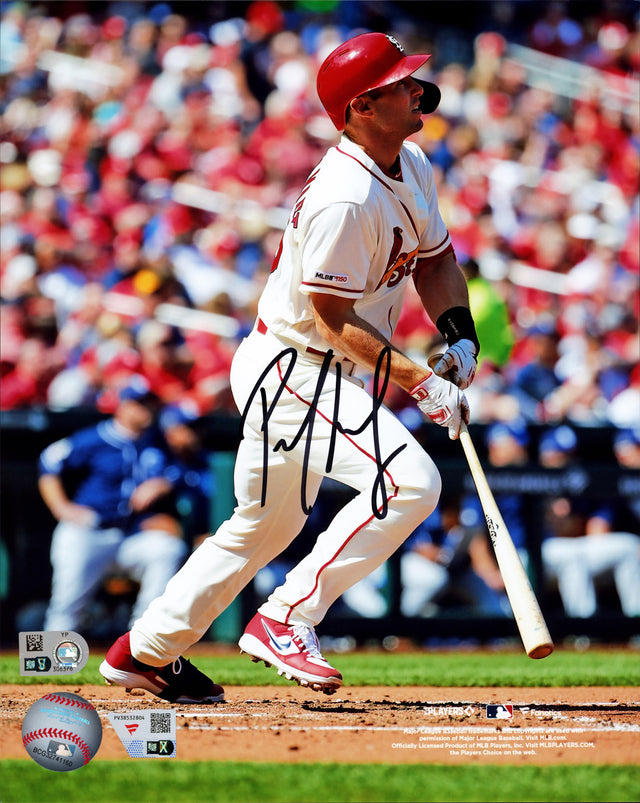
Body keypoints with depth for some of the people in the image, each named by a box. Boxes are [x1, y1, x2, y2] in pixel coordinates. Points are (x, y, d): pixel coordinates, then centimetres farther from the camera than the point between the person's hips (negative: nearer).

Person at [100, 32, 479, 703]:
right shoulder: (342, 199, -26)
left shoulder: (411, 165, 4)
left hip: (332, 375, 10)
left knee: (267, 522, 19)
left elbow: (436, 258, 15)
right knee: (409, 481, -23)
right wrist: (418, 381, -24)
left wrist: (459, 336, -2)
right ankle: (285, 621, -15)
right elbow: (336, 320, -23)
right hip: (291, 374, -10)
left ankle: (145, 652, 31)